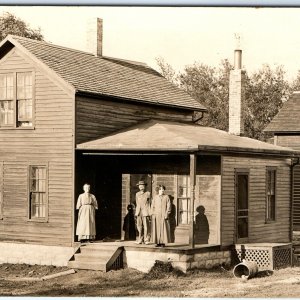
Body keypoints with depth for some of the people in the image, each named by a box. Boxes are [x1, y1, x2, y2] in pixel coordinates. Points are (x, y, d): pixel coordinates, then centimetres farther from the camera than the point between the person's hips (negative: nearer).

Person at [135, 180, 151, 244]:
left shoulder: (148, 193, 2)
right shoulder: (137, 194, 14)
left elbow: (149, 203, 1)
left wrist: (149, 213, -5)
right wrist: (136, 212, 14)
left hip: (145, 212, -4)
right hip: (139, 212, 4)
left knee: (146, 226, -5)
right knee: (139, 226, 1)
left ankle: (146, 240, -1)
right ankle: (140, 239, 8)